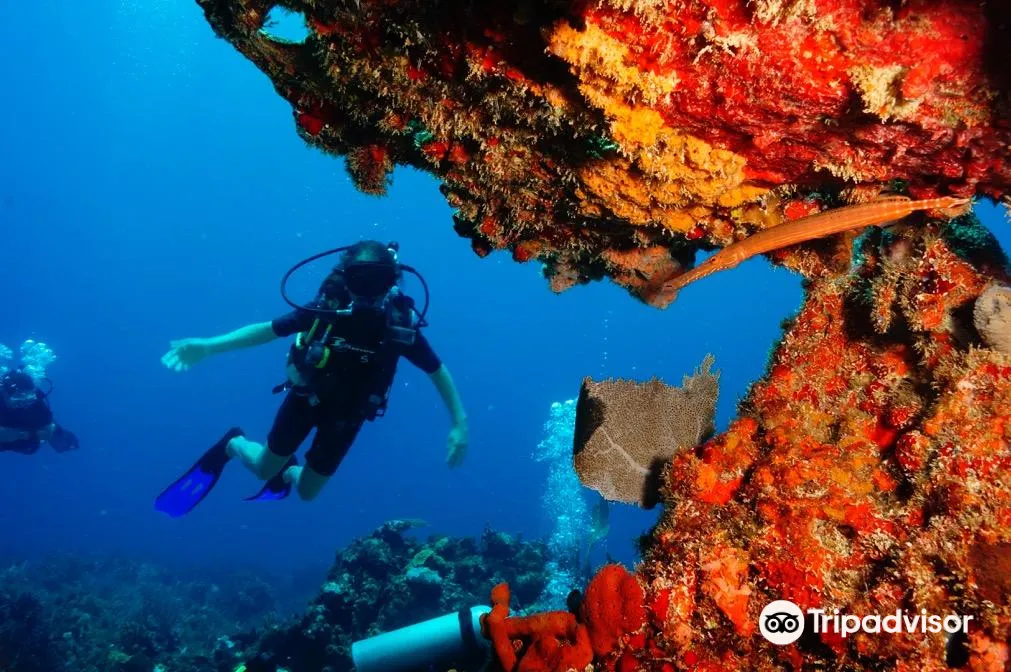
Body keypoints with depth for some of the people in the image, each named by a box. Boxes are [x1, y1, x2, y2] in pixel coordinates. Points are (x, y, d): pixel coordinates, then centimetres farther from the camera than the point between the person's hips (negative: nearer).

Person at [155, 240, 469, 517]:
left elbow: (438, 370, -15)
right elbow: (268, 329, -19)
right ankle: (232, 444, 46)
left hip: (346, 415, 1)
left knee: (307, 491, 15)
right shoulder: (327, 307, -28)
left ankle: (289, 472, 51)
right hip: (306, 397, -1)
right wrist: (208, 346, -29)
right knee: (264, 469, 12)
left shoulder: (400, 325, -27)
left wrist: (460, 424, -20)